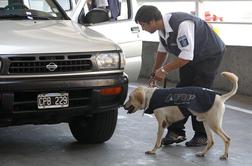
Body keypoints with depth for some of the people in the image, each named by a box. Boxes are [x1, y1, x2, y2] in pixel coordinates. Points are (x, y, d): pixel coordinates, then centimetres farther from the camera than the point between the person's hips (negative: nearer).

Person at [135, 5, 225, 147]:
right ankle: (176, 131, 9)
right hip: (190, 56, 9)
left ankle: (202, 136, 1)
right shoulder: (162, 27, -6)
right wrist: (155, 74, 14)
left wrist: (164, 69, -27)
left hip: (210, 54, -9)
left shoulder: (181, 25, -35)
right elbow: (162, 51, 11)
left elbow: (186, 56, -35)